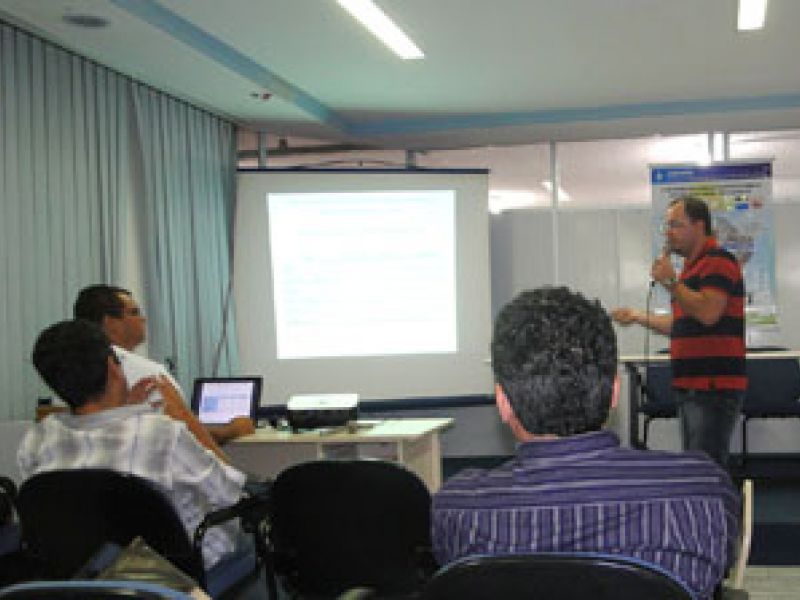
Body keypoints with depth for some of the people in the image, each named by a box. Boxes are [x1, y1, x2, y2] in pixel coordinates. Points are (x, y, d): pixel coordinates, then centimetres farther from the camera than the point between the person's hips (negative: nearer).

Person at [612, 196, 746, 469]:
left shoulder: (718, 261, -10)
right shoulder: (694, 265, 21)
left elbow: (707, 313, -24)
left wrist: (670, 282, -18)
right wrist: (639, 317, 27)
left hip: (714, 387, -10)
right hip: (692, 386, 10)